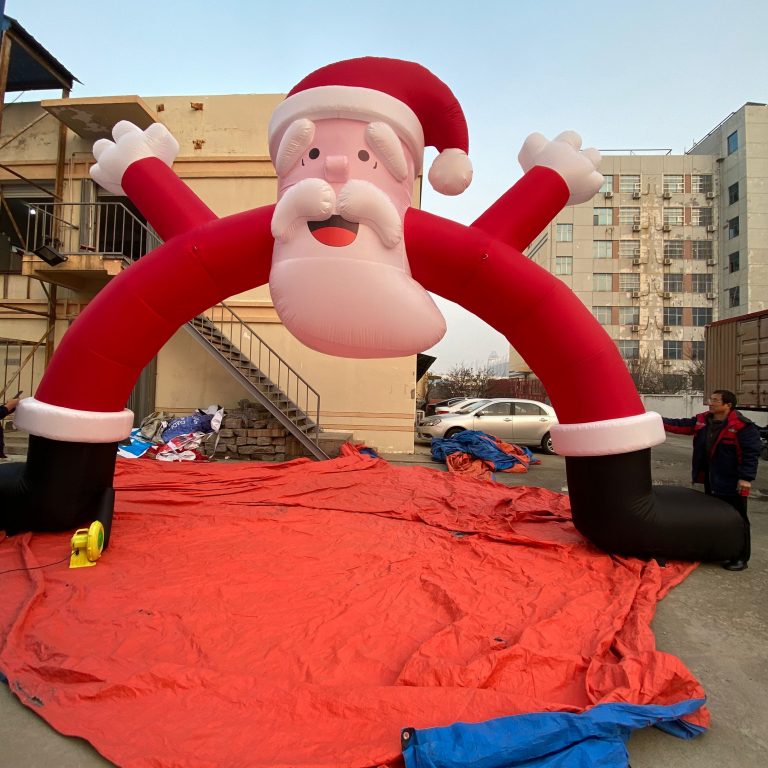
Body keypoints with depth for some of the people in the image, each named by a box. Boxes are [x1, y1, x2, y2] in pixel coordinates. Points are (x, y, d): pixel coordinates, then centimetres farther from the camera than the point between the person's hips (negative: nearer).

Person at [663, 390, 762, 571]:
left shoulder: (742, 426, -17)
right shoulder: (702, 420, 3)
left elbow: (751, 452, -18)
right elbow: (680, 425, 5)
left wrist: (746, 477, -21)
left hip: (731, 483, -7)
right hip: (710, 481, 8)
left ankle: (741, 558, 16)